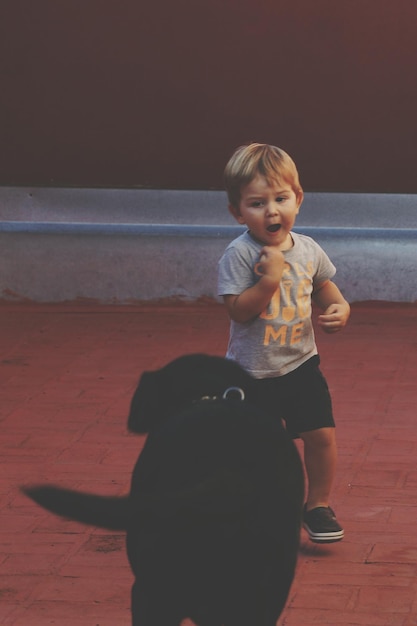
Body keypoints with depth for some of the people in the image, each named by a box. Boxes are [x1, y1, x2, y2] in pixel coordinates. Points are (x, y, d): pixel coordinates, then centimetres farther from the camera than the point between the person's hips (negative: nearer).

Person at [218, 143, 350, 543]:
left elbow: (326, 290, 15)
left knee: (322, 435, -3)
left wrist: (339, 310, -6)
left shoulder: (308, 250, -1)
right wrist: (270, 277, -30)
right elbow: (238, 310, -22)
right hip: (251, 373, -3)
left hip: (301, 364, 4)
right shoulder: (239, 255, -16)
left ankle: (318, 506, 17)